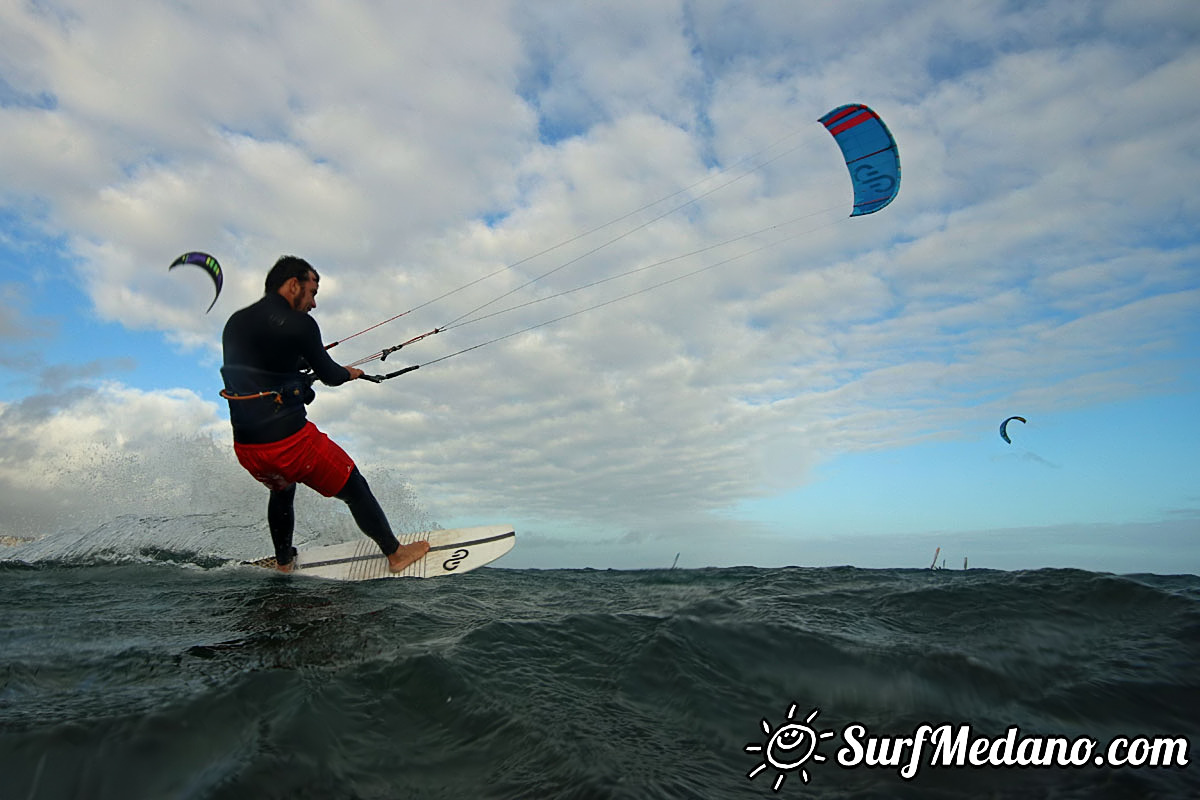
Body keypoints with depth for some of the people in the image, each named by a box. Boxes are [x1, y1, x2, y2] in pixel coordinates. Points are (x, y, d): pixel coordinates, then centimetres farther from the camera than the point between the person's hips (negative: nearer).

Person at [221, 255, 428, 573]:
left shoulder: (234, 323, 8)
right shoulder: (298, 323, -12)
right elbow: (328, 375, -1)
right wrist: (350, 373, 21)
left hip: (246, 448, 7)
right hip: (290, 440, -7)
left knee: (281, 492, 36)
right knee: (355, 490, 11)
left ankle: (283, 563, 49)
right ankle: (395, 553, 23)